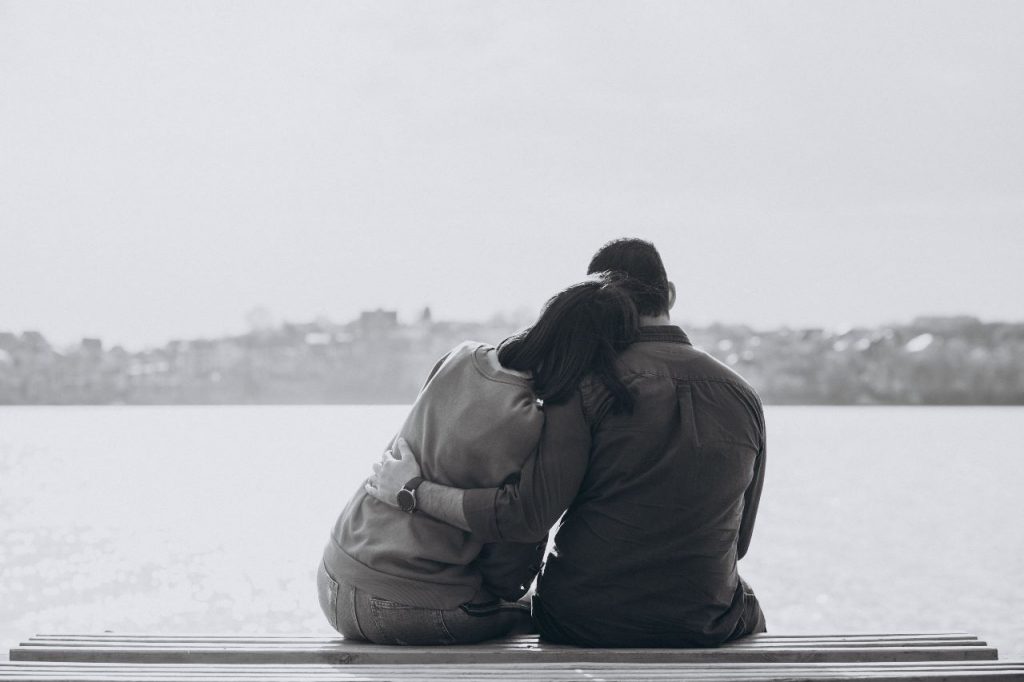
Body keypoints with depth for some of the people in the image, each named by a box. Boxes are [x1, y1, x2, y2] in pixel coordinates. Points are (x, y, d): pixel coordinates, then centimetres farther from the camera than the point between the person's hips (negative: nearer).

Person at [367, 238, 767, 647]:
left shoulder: (588, 384, -13)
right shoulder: (743, 398, -1)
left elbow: (527, 514, -20)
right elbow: (737, 540, 6)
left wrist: (413, 491, -10)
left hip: (583, 622, -2)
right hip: (703, 628, 2)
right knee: (747, 613, 38)